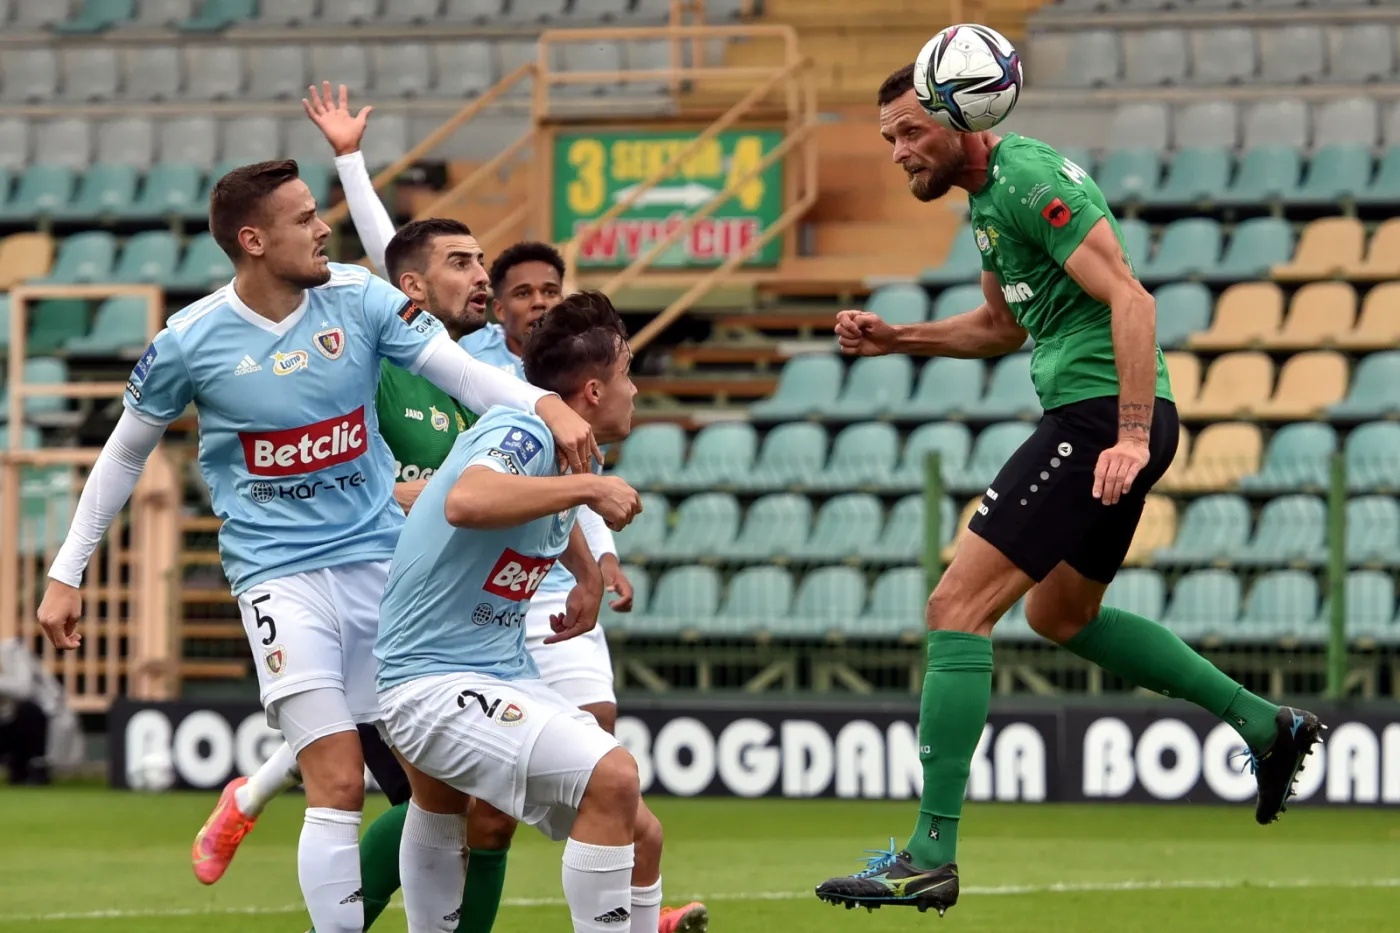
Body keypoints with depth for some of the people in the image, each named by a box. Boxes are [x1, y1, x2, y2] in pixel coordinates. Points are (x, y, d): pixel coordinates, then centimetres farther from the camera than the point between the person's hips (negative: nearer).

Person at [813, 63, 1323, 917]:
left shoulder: (1031, 182, -15)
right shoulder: (989, 195, 17)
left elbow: (1130, 301, -22)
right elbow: (1002, 327, 31)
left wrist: (1132, 437, -29)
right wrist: (895, 339, 18)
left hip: (1099, 418, -11)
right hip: (1101, 422, 11)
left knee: (959, 606, -12)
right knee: (1061, 616, 28)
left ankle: (931, 859, -14)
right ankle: (1265, 726, 28)